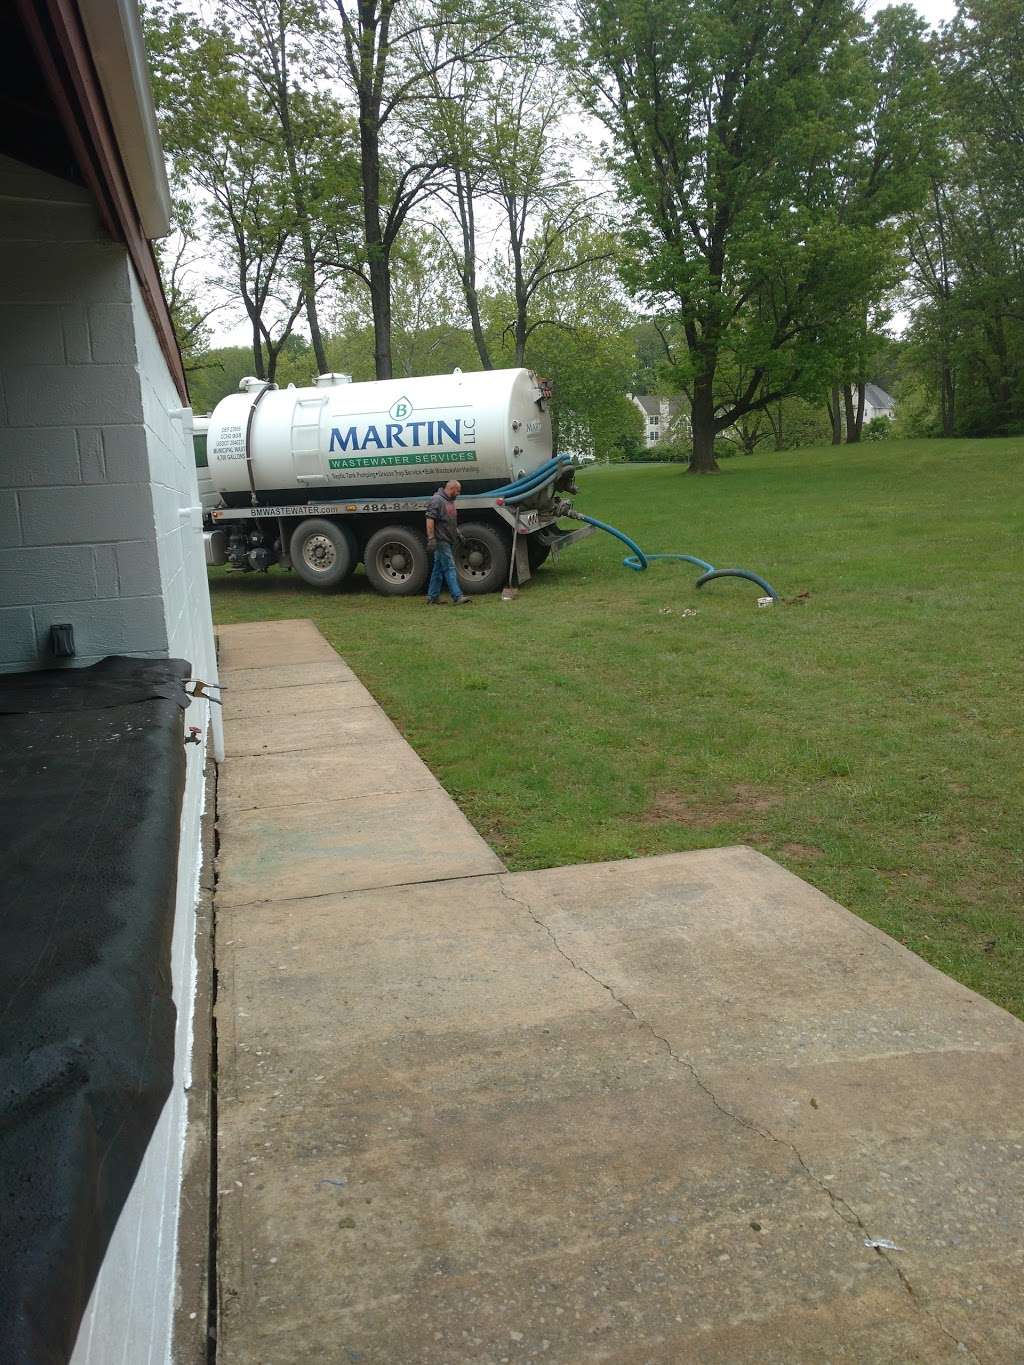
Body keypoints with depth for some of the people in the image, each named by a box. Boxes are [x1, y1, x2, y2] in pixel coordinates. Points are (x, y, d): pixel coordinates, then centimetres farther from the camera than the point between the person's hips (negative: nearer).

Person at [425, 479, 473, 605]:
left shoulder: (450, 501, 19)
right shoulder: (437, 500, -12)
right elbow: (430, 520, -19)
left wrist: (458, 533, 25)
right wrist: (431, 539, -24)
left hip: (449, 541, 10)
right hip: (441, 541, -10)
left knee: (439, 569, 11)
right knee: (449, 568, -12)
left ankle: (432, 597, 15)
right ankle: (458, 597, -15)